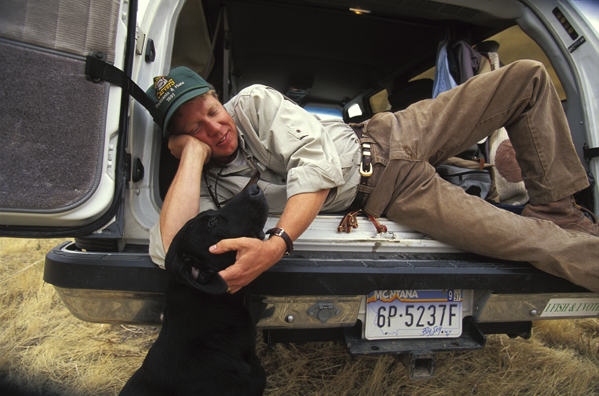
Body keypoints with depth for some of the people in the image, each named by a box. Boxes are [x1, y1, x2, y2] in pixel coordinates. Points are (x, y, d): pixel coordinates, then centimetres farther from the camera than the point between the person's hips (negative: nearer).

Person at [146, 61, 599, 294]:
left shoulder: (252, 101, -5)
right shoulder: (208, 189, -6)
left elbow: (316, 160, -17)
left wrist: (276, 243, -31)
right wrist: (194, 150, -22)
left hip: (384, 136, 4)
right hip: (384, 191, -3)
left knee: (529, 76, 0)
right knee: (530, 241, -16)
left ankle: (555, 207, 13)